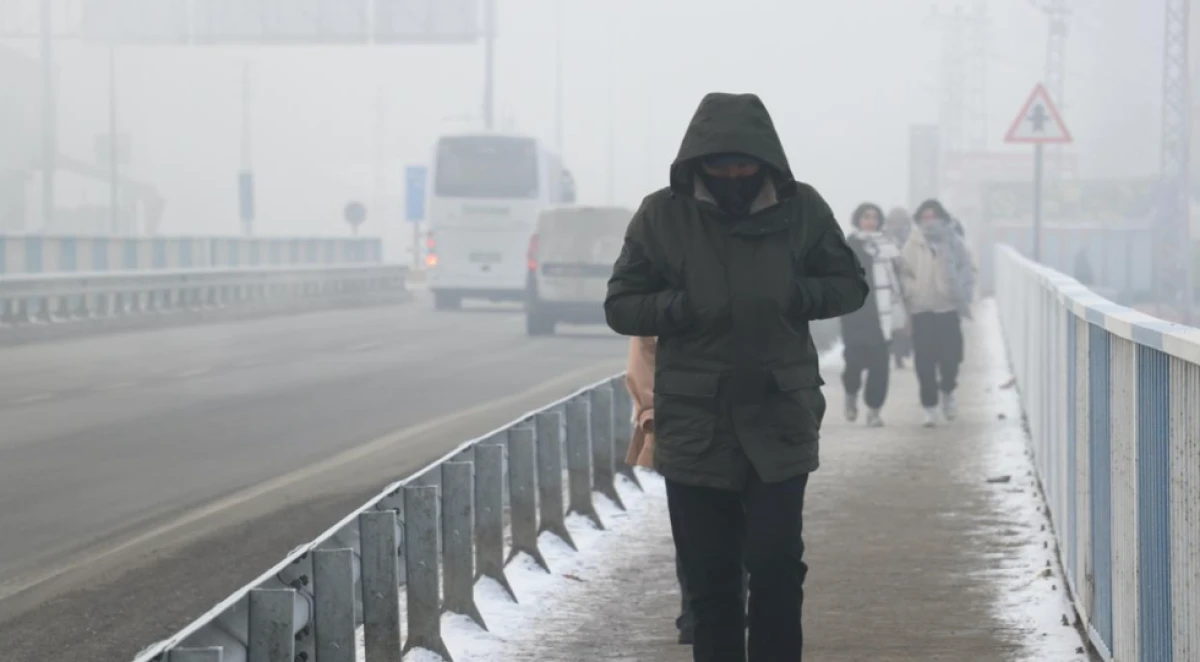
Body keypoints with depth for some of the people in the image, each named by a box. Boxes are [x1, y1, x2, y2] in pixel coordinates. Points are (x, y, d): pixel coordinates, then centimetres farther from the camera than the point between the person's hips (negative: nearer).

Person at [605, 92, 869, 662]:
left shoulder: (802, 209, -3)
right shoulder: (662, 216, -5)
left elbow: (851, 286, 7)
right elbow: (620, 306, 1)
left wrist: (799, 296, -12)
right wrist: (678, 306, -17)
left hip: (780, 418, 0)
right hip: (694, 424, 0)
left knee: (776, 566, -5)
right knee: (709, 579, 8)